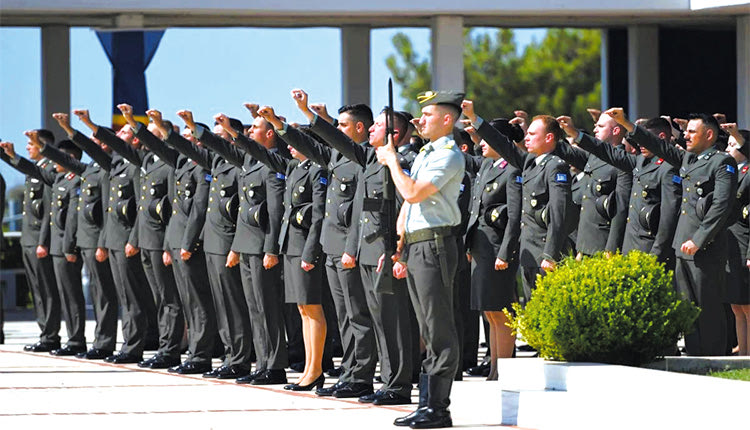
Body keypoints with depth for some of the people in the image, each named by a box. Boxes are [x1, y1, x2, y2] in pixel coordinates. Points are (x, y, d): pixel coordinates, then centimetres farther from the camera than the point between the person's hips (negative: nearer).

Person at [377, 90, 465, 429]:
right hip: (414, 247, 10)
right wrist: (399, 248, 16)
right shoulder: (424, 154, 20)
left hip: (434, 245, -10)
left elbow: (413, 193, -20)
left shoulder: (449, 156, -10)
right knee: (428, 331, 11)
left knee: (439, 330, -8)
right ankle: (427, 403, 13)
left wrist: (391, 161, -7)